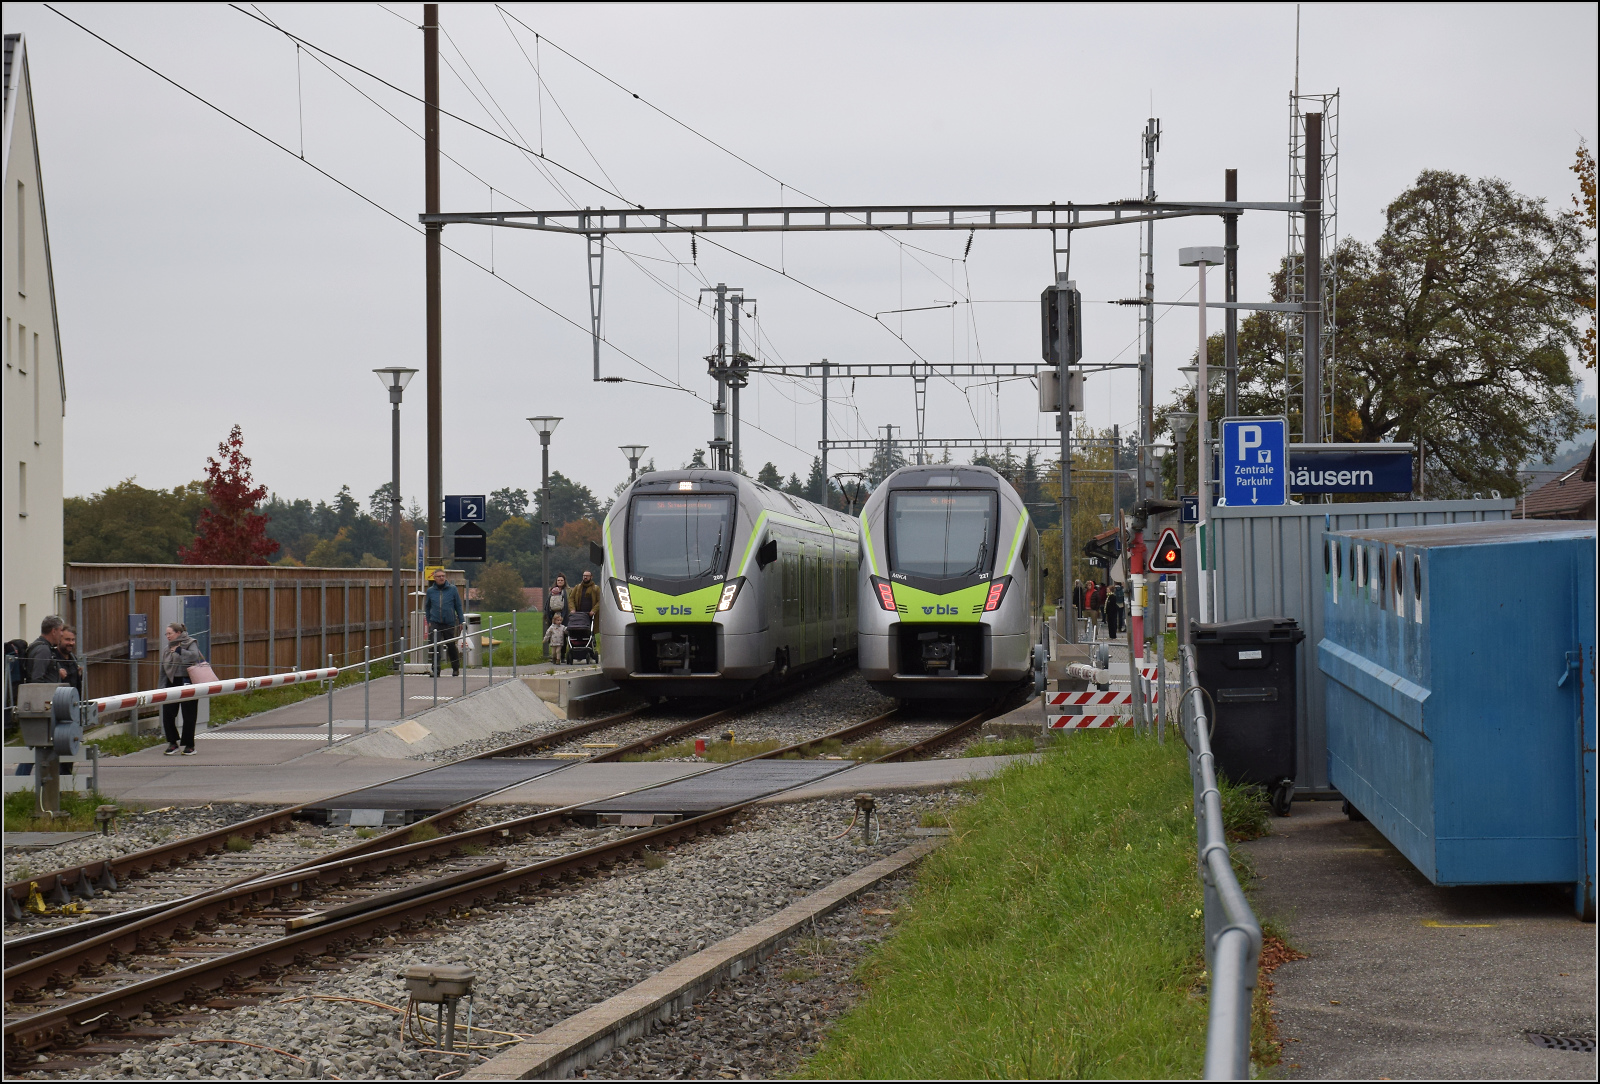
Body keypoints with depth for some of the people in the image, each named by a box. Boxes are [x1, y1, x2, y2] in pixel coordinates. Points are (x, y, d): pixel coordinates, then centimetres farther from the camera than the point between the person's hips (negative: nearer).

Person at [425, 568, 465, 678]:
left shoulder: (452, 589, 0)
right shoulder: (430, 591, 5)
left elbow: (458, 606, 6)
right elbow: (428, 607, 16)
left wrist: (461, 621, 4)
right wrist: (428, 622, 12)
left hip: (449, 623, 0)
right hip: (435, 623, 0)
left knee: (451, 646, 11)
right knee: (435, 646, -11)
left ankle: (456, 669, 28)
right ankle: (436, 670, -7)